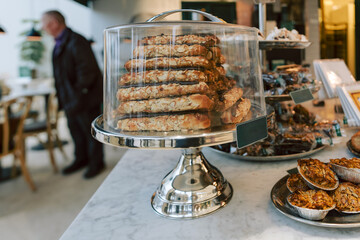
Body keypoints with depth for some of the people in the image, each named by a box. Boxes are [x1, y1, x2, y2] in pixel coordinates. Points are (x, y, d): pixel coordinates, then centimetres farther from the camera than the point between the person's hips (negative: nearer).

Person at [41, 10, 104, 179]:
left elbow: (88, 71, -22)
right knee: (75, 129, 19)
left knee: (89, 130, 5)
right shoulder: (59, 43, 13)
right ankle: (81, 159, 38)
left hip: (85, 99, -9)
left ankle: (96, 163, 23)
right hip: (70, 98, 9)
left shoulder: (76, 42, -18)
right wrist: (62, 96, 13)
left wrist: (79, 92, -18)